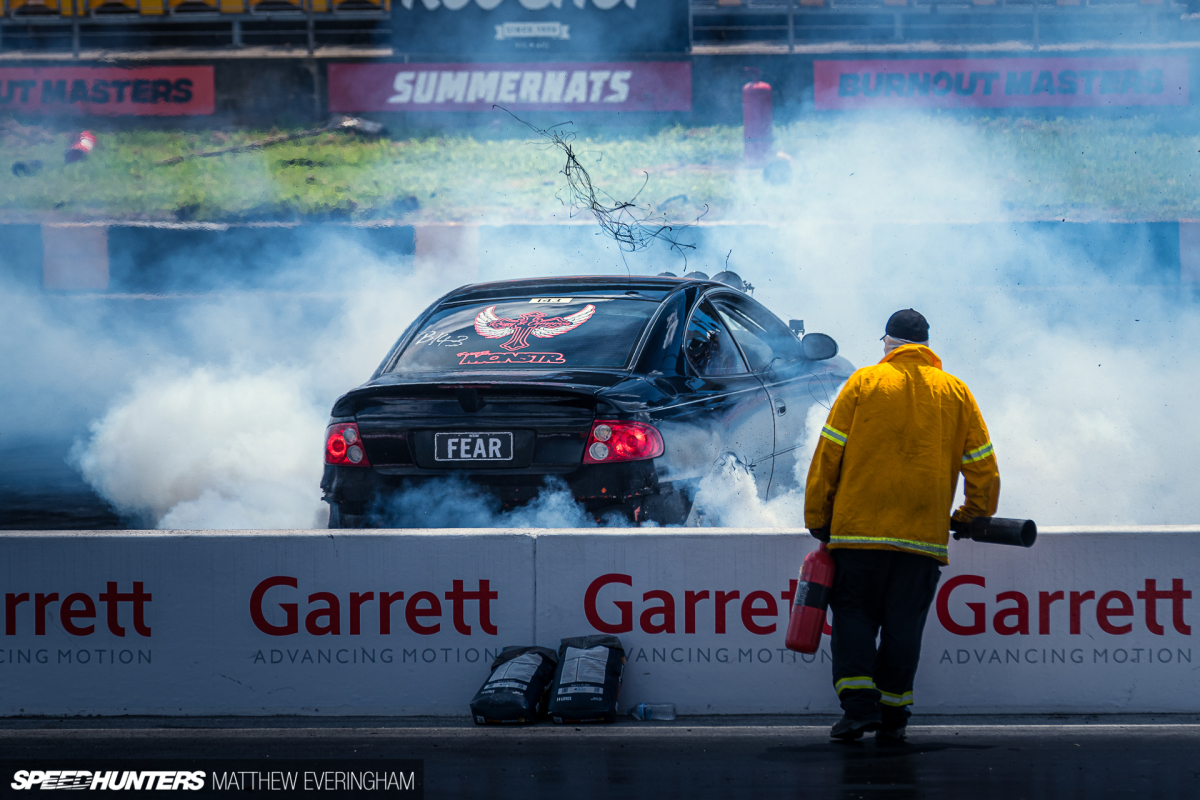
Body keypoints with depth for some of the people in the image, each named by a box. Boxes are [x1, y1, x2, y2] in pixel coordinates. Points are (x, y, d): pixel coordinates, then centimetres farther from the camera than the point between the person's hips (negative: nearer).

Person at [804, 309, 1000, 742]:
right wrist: (974, 515, 25)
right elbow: (981, 464, 9)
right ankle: (892, 714, 6)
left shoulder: (863, 383, 2)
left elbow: (829, 453, 0)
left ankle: (859, 703, -11)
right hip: (925, 535, 2)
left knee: (854, 615, 4)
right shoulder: (955, 393, 8)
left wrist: (817, 517, 8)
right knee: (904, 623, 7)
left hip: (859, 527, -2)